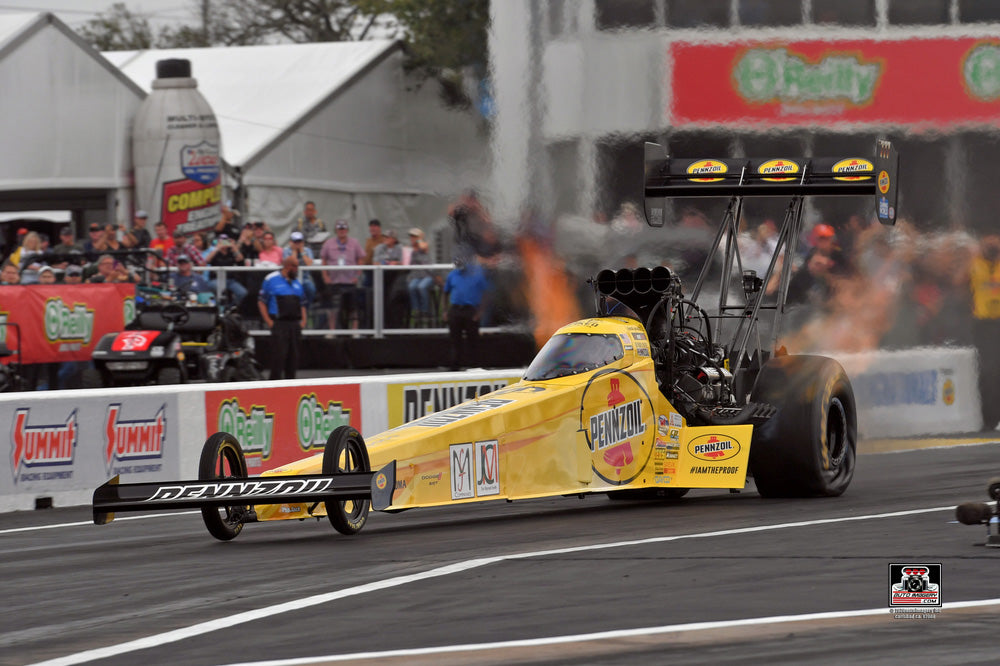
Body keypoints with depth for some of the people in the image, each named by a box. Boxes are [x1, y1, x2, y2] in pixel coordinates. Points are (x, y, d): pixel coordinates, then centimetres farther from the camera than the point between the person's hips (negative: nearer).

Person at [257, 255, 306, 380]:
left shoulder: (297, 283, 17)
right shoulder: (271, 280, -1)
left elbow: (302, 304, 24)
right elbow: (261, 302, -2)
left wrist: (303, 320, 10)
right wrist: (268, 321, -10)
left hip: (295, 324, 6)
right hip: (279, 323, -6)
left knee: (293, 357, 7)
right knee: (278, 356, -11)